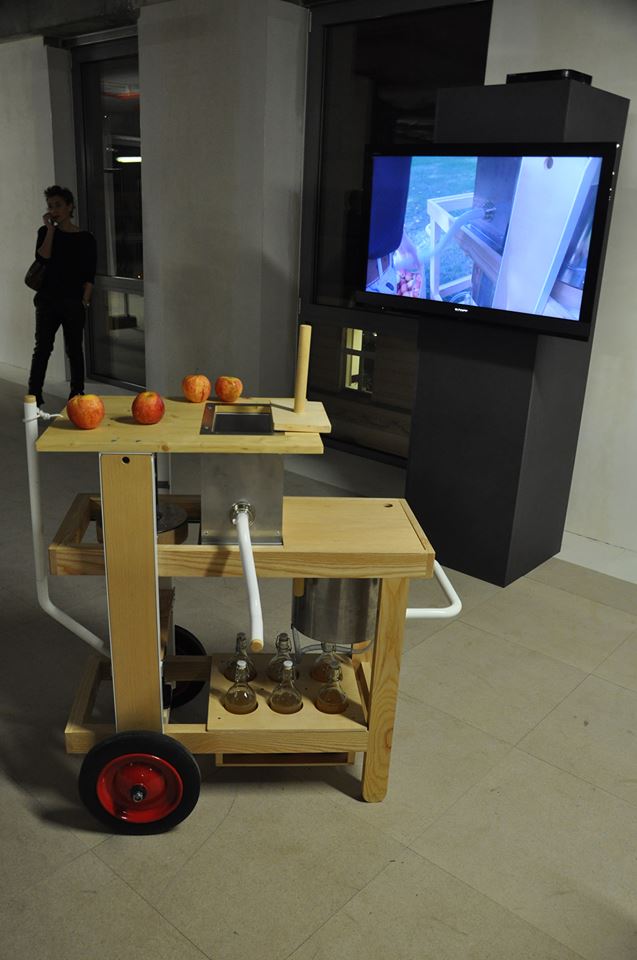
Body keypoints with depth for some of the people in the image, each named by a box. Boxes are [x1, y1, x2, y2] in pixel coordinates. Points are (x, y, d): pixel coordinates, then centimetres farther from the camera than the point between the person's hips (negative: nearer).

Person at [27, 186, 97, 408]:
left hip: (73, 303, -2)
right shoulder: (45, 232, 8)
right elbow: (42, 257, -10)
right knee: (42, 348, 1)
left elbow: (89, 276, -1)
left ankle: (77, 394, 14)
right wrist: (50, 228, -10)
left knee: (74, 350, 4)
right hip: (47, 300, 2)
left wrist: (84, 302, -8)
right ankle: (34, 396, 5)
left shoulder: (86, 238, 1)